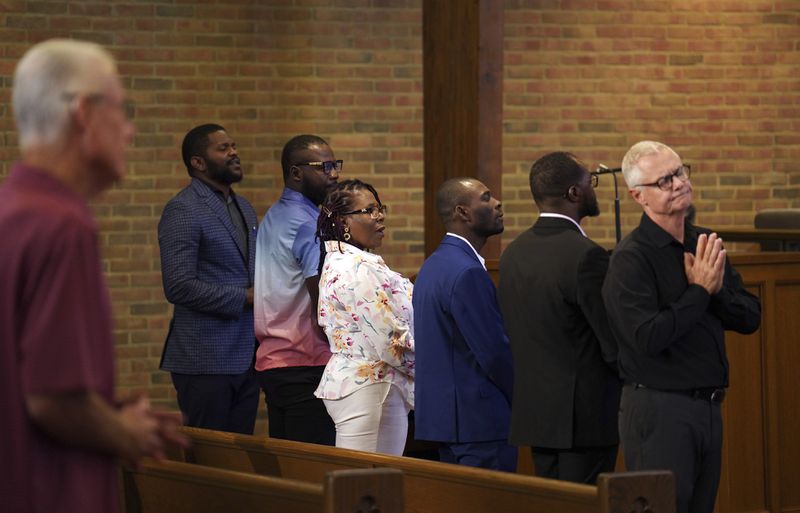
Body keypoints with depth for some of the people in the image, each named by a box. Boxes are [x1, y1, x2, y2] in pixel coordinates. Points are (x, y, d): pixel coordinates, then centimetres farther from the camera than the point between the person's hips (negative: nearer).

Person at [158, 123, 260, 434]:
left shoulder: (244, 208, 17)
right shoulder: (182, 210, -10)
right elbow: (179, 287, -18)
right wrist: (245, 298, -15)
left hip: (247, 358, 8)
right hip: (207, 360, -8)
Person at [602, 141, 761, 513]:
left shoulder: (705, 244, 10)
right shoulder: (631, 258, -13)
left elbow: (750, 318, 8)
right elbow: (648, 338, -22)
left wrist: (716, 290, -11)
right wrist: (700, 291, -16)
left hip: (708, 407, 7)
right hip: (658, 409, -7)